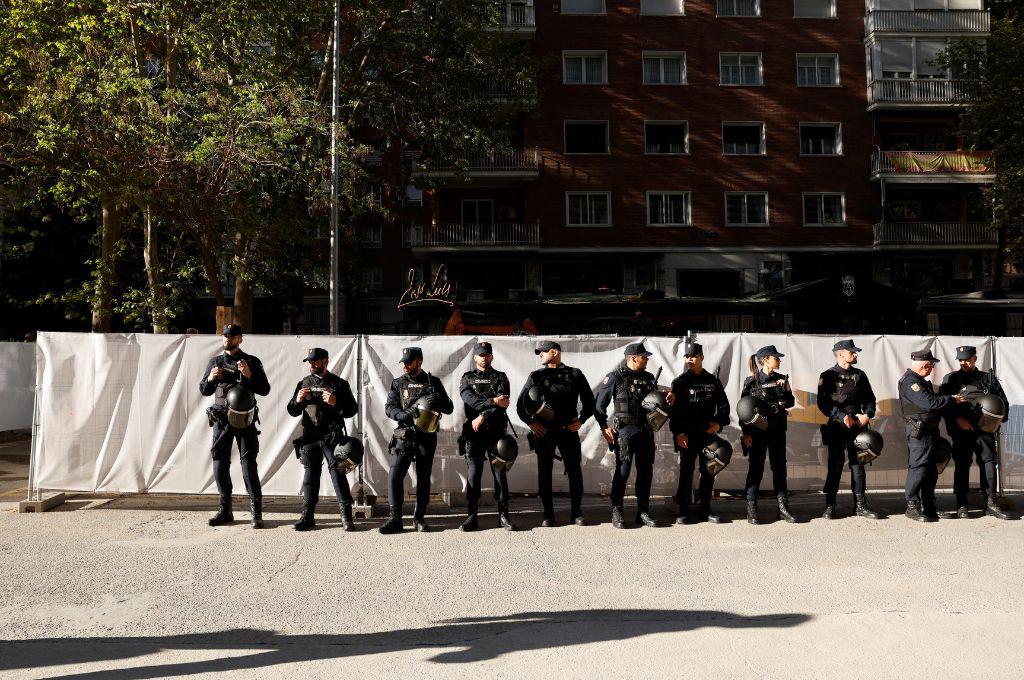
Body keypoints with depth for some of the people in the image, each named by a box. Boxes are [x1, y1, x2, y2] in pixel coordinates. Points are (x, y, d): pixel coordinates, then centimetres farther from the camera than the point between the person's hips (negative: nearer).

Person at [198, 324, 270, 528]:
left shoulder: (252, 362, 4)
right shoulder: (215, 362, 13)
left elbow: (264, 390, -1)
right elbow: (204, 391, 14)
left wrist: (249, 375, -16)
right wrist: (210, 378, -7)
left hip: (244, 419, -4)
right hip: (221, 419, 4)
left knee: (249, 464, -7)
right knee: (220, 465, 5)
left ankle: (256, 512, -5)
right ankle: (225, 511, 15)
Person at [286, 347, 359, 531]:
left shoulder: (339, 384, 2)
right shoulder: (304, 383, 12)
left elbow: (352, 410, 0)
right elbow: (292, 412, 13)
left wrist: (336, 403, -17)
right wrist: (297, 400, -9)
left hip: (332, 438, -3)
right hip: (309, 438, 3)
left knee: (338, 473, -6)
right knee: (310, 475, 6)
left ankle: (346, 517, -2)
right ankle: (307, 516, 13)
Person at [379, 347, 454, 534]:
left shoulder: (433, 383, 7)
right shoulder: (398, 383, 8)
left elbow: (449, 409, 8)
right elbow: (389, 407, 0)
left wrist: (438, 402, -15)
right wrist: (403, 415, -20)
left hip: (427, 438, 0)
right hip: (404, 437, 0)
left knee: (424, 479, 6)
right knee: (395, 476, -11)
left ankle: (420, 518, 16)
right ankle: (395, 519, -5)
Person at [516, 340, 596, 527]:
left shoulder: (574, 374, 7)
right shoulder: (536, 376, 8)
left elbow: (589, 401, 12)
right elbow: (520, 404, 8)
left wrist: (581, 420, 0)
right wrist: (530, 422, -4)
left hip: (569, 430, -1)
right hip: (543, 431, 1)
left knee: (575, 471, -1)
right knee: (544, 472, 2)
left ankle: (576, 514, 11)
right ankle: (548, 515, 10)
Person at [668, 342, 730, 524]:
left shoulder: (713, 381, 9)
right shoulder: (680, 381, 1)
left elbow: (723, 405, 13)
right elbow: (674, 409, -5)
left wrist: (719, 423, -4)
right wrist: (678, 432, -13)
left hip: (708, 433, 3)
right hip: (687, 434, -3)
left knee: (709, 472, 8)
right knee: (686, 472, 0)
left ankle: (704, 511, 18)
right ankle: (684, 512, 7)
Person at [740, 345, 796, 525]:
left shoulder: (782, 379, 8)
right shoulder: (751, 381, -5)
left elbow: (791, 401, 13)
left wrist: (782, 403, -11)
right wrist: (746, 433, -9)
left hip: (778, 429, 4)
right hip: (757, 430, -4)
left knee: (779, 466, 7)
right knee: (756, 468, -1)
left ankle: (783, 507, 13)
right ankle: (751, 510, 4)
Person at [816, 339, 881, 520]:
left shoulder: (860, 375, 13)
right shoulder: (828, 376, -1)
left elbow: (870, 398, 14)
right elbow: (823, 403, -8)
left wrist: (867, 414, -5)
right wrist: (843, 416, -16)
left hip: (858, 426, 4)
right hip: (837, 427, -4)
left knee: (858, 465, 6)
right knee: (835, 465, 0)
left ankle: (860, 505, 13)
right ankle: (830, 506, 7)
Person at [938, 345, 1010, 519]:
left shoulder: (989, 379, 13)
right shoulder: (951, 379, 9)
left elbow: (1003, 402, 14)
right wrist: (958, 419, -12)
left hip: (985, 429, 1)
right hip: (961, 430, -1)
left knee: (988, 462, -5)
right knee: (962, 466, 0)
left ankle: (991, 503, 0)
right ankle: (961, 506, 2)